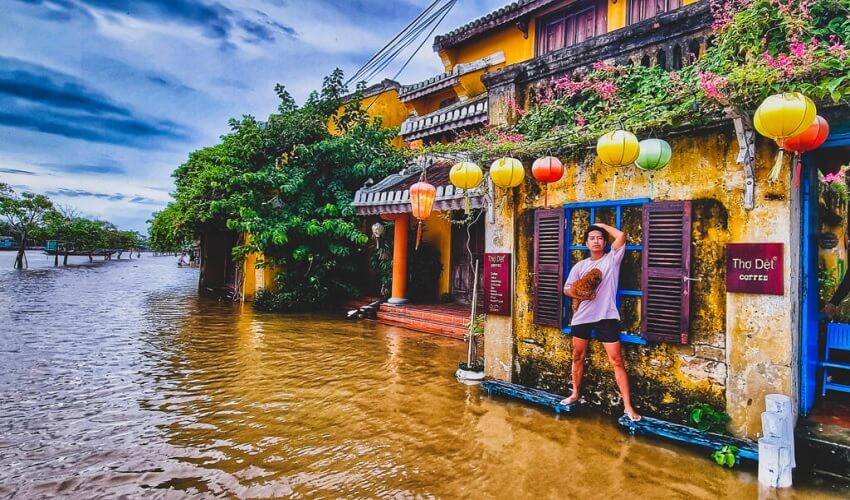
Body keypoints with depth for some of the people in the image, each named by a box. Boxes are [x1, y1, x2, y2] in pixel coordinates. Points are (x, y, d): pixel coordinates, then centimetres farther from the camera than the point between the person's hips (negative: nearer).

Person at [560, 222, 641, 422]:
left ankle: (628, 405, 3)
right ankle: (576, 394, 32)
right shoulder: (579, 266, 8)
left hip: (607, 316, -4)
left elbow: (621, 236, -14)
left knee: (616, 361, -3)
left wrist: (602, 225, 0)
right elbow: (567, 289, 10)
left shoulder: (612, 259, 0)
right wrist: (579, 295, -11)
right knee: (577, 356, 14)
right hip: (582, 316, 4)